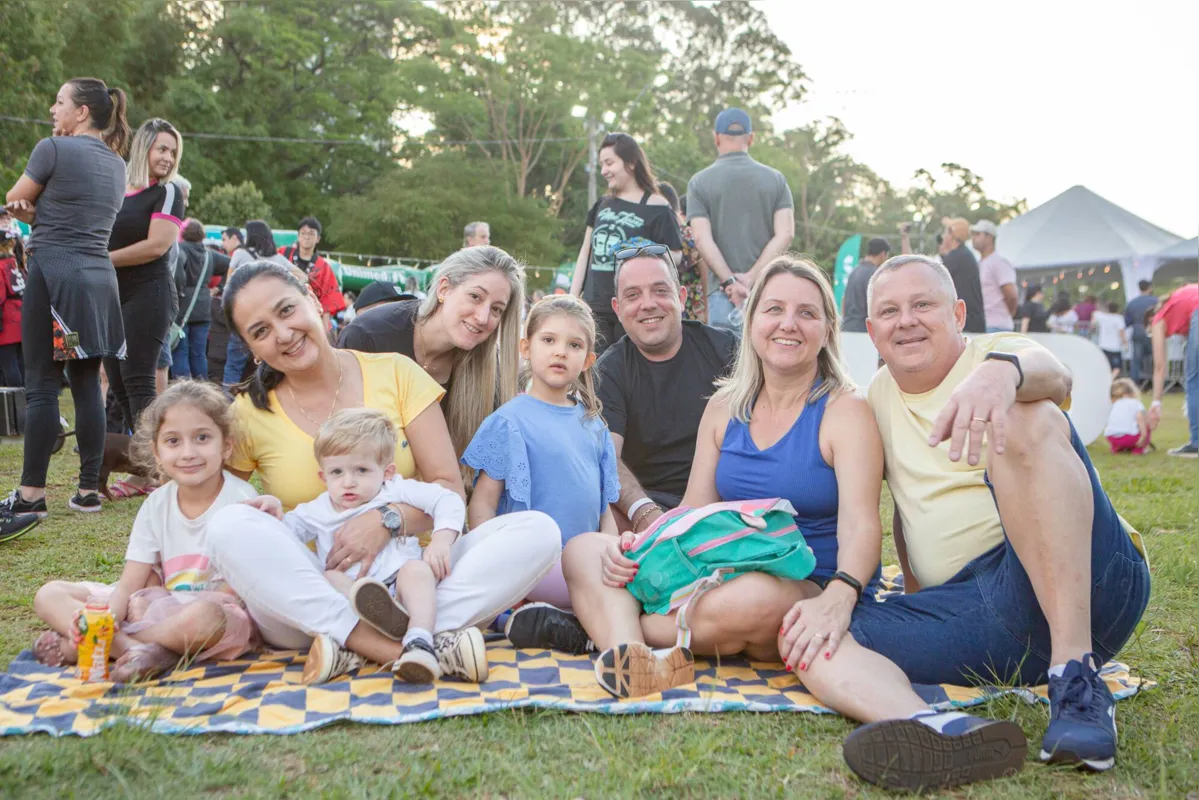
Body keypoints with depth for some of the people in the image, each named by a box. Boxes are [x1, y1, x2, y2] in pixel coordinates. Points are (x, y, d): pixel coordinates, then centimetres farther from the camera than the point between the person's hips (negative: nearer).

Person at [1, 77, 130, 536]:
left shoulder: (54, 149, -6)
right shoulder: (117, 164, 16)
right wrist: (37, 213, 5)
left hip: (54, 273, -7)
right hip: (99, 278, 7)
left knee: (42, 385, -5)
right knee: (88, 384, 7)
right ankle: (89, 489, 10)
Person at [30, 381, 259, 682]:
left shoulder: (240, 499, -10)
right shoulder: (156, 505, 4)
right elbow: (129, 585, 0)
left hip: (223, 612, -5)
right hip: (161, 607, 6)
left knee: (203, 616, -42)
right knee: (49, 595, -1)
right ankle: (130, 648, -23)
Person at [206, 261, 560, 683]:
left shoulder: (394, 373, 3)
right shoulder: (250, 415, 4)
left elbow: (450, 487, 0)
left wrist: (388, 521, -18)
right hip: (308, 593, 0)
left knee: (537, 530, -20)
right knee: (230, 525, -30)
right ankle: (394, 650, -37)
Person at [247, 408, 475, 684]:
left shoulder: (397, 492, 11)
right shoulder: (318, 511, 21)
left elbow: (448, 500, 3)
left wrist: (440, 541, -13)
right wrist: (277, 515, -3)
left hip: (399, 589, -1)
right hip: (349, 593, 2)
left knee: (416, 568, -30)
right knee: (328, 577, -26)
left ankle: (419, 643, -50)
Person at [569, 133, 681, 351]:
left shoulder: (657, 208, -4)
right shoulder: (602, 205, 14)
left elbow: (675, 255, -3)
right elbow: (586, 252, 17)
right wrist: (572, 299, 12)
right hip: (595, 308, 5)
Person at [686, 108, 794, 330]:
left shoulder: (699, 182, 3)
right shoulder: (775, 179, 8)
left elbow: (702, 239, -8)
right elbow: (785, 234, -3)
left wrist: (730, 282, -10)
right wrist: (751, 278, -8)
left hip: (723, 290, -2)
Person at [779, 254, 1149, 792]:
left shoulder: (998, 352, 4)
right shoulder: (881, 394, 19)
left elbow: (1052, 374, -22)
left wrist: (1002, 370, -46)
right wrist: (914, 594, 17)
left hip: (1086, 585, -5)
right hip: (977, 610, 5)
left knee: (1024, 421, -30)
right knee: (804, 638, -16)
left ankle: (1077, 680, -33)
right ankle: (938, 729, -48)